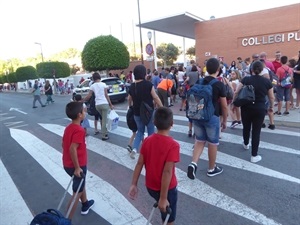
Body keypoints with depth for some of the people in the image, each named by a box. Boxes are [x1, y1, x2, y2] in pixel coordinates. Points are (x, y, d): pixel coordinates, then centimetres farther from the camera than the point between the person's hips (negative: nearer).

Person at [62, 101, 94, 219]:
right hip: (78, 166, -9)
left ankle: (85, 204, 49)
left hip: (68, 164, 9)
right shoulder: (79, 130, -24)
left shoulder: (68, 127, 4)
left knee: (81, 183, 29)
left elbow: (64, 144, 12)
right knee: (77, 193, 6)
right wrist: (77, 167, -23)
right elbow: (72, 149, -30)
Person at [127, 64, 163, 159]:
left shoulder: (132, 86, 2)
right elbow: (155, 98, -12)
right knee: (151, 132, 13)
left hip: (137, 113, 5)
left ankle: (134, 149, 4)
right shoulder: (148, 84, -13)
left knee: (140, 131, 20)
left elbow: (129, 100, 11)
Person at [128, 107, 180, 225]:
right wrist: (163, 198, -22)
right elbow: (167, 172, -27)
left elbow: (139, 164, -6)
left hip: (150, 186, 6)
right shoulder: (173, 145, -24)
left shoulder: (147, 140, -8)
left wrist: (134, 185, 1)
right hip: (167, 189, -5)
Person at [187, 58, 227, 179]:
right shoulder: (219, 84, -9)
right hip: (212, 117, -4)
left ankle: (193, 163, 1)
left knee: (199, 141, 16)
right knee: (212, 143, 11)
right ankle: (211, 169, 25)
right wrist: (224, 120, 8)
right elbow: (224, 106, -5)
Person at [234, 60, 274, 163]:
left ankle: (246, 144, 49)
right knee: (256, 131, 5)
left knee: (246, 127, 22)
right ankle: (254, 156, 11)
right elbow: (271, 97, 5)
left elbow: (236, 93, -6)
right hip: (260, 109, -1)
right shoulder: (267, 81, -2)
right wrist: (271, 107, 22)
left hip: (246, 108, 1)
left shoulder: (246, 79, -5)